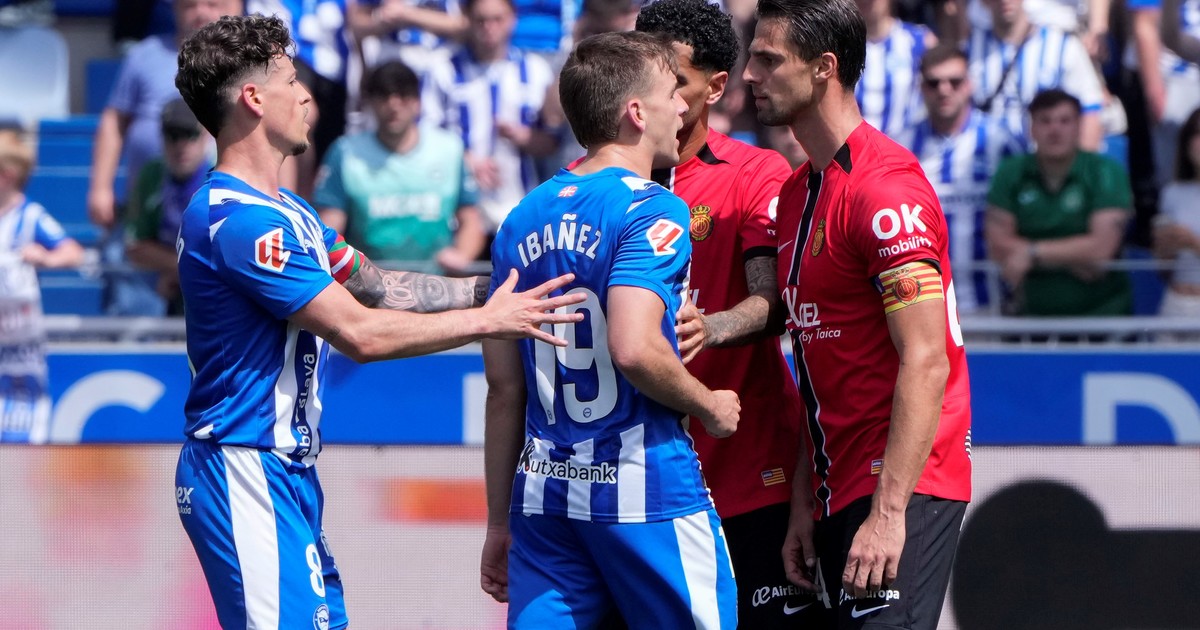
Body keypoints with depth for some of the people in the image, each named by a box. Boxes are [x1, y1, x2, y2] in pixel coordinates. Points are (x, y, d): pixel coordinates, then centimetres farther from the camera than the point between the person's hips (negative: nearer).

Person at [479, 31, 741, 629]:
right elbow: (634, 348, -24)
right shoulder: (652, 210, -10)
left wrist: (500, 522, 18)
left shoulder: (524, 218, 11)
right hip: (646, 490, -6)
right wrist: (710, 406, -6)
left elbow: (504, 387, 12)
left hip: (544, 490, 6)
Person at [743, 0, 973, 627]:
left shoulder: (885, 187, -13)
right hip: (838, 491, 9)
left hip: (901, 483, -9)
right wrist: (803, 505, 14)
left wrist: (888, 512, -24)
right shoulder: (796, 192, 16)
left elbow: (926, 364, -19)